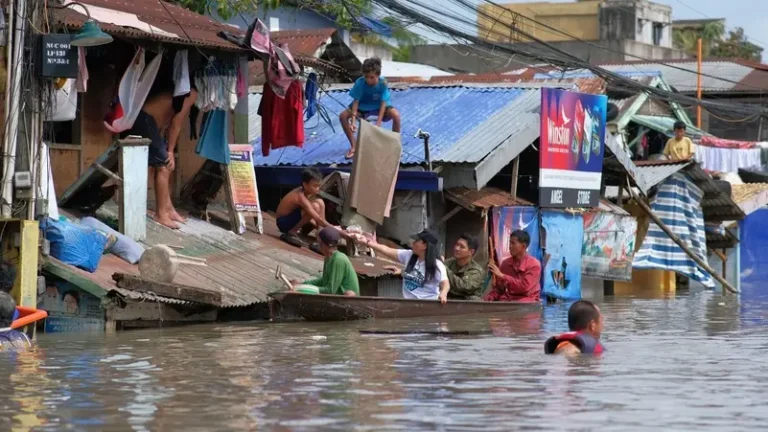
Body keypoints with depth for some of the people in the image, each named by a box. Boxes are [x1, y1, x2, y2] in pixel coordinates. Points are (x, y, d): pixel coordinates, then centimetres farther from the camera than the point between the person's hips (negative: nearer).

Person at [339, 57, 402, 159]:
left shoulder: (383, 83, -27)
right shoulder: (360, 83, -25)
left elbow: (383, 104, -27)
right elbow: (356, 102, -24)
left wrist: (378, 123, -36)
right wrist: (353, 121, -36)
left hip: (379, 107, -1)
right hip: (363, 107, 2)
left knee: (396, 115, -31)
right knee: (343, 116, -21)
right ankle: (354, 146, -4)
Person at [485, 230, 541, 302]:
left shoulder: (534, 264, -5)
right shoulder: (506, 263, 10)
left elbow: (524, 286, -17)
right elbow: (499, 288, 14)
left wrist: (502, 276, -16)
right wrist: (488, 298, -6)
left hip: (527, 301, -4)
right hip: (507, 300, 5)